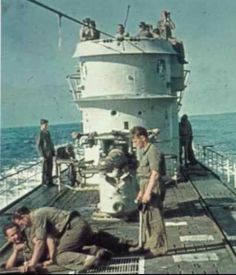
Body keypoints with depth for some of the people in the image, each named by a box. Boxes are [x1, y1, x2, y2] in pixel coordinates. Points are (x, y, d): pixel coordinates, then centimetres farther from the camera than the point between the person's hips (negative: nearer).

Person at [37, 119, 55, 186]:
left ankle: (50, 181, 21)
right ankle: (45, 182, 10)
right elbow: (39, 145, -15)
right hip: (46, 154, -7)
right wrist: (43, 155, -17)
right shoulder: (41, 134, -14)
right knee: (46, 169, 0)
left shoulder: (47, 132, 10)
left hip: (50, 153, 7)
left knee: (50, 168, 12)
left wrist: (53, 151, 14)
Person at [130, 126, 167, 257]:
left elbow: (155, 174, -21)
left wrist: (148, 192, -24)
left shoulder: (153, 151, -15)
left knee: (155, 219, -4)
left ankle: (159, 248, 4)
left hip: (154, 189, -10)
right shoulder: (143, 152, 15)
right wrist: (141, 191, 21)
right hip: (147, 188, 10)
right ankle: (149, 244, 29)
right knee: (146, 218, 17)